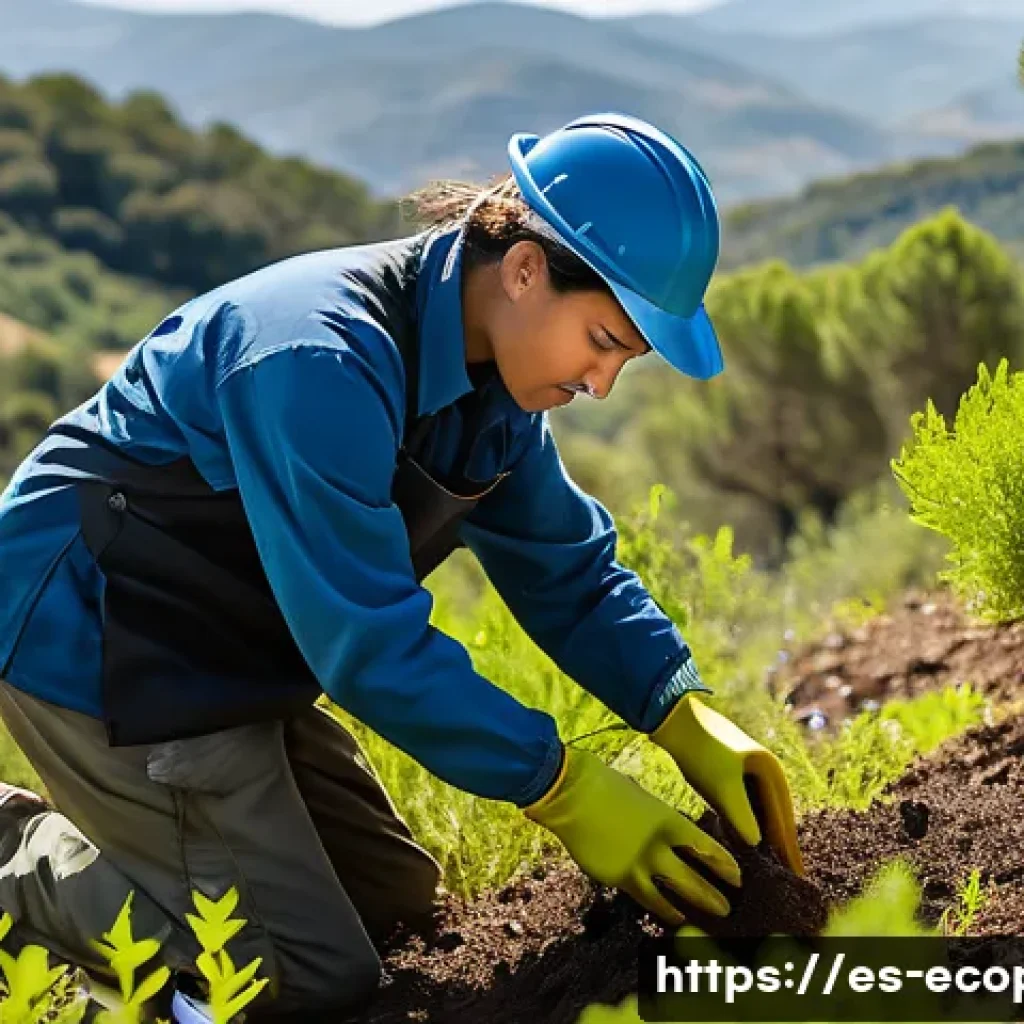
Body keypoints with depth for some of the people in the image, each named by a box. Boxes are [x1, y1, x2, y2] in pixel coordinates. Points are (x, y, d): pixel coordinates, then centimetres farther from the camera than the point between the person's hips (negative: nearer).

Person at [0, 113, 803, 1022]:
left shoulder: (489, 368, -1)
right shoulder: (322, 363, -31)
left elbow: (564, 568, 4)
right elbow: (366, 637, -30)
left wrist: (690, 719, -9)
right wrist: (562, 787, -27)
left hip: (224, 657, 10)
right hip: (99, 657, -10)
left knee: (395, 906, 15)